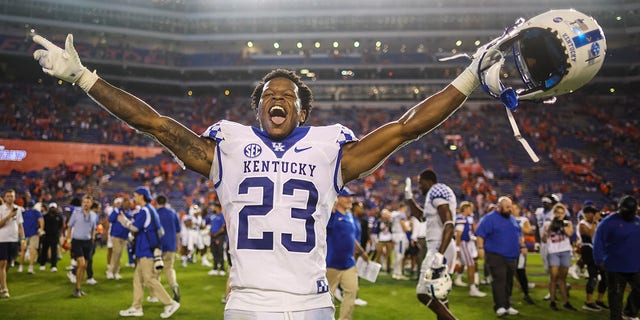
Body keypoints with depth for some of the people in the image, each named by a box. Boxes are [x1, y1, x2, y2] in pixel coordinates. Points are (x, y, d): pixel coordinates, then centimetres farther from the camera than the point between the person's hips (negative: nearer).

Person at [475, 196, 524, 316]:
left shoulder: (512, 219, 17)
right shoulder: (489, 218, -6)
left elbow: (519, 234, 28)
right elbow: (480, 234, -10)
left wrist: (522, 246, 21)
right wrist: (480, 248, -17)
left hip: (512, 256, 7)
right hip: (496, 256, -7)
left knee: (509, 281, 10)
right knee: (499, 280, -14)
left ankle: (507, 306, 18)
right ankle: (500, 306, -15)